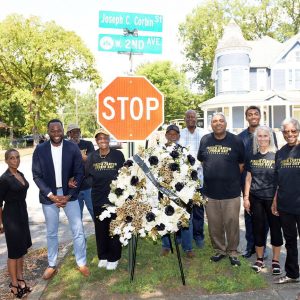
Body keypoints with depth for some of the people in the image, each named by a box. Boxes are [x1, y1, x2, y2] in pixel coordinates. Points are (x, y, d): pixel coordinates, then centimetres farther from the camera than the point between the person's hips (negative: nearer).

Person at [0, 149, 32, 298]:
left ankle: (20, 279, 31)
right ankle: (14, 284, 21)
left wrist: (23, 213, 16)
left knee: (22, 249, 16)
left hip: (23, 214, 7)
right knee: (14, 252, 5)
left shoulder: (21, 174, 5)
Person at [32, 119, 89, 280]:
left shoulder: (73, 148, -8)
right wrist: (51, 195, -13)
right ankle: (52, 265, 32)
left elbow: (79, 173, -5)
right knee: (51, 233, 14)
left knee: (78, 230, 4)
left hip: (69, 194, 0)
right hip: (49, 196, 1)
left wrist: (68, 195, -11)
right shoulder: (40, 150, -6)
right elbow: (37, 176, -5)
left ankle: (81, 263, 24)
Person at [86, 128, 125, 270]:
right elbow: (87, 174, 3)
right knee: (100, 229, 12)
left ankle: (114, 258, 25)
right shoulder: (92, 156, 2)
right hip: (98, 198, 2)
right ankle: (103, 256, 31)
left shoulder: (118, 155, -4)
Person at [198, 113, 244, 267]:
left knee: (232, 223, 6)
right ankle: (219, 250, 31)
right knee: (214, 224, 12)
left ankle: (233, 252, 25)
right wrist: (211, 176, 10)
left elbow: (241, 164, 4)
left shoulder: (236, 141, -3)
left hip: (231, 192, -2)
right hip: (210, 191, 3)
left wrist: (231, 178, 5)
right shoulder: (205, 140, 5)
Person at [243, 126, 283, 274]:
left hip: (273, 198, -2)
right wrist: (246, 197, 5)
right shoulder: (252, 156, 5)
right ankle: (259, 259, 25)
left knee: (275, 228, 6)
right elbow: (248, 178, 9)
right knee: (258, 228, 10)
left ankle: (275, 260, 22)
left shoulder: (276, 155, -4)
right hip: (256, 198, 3)